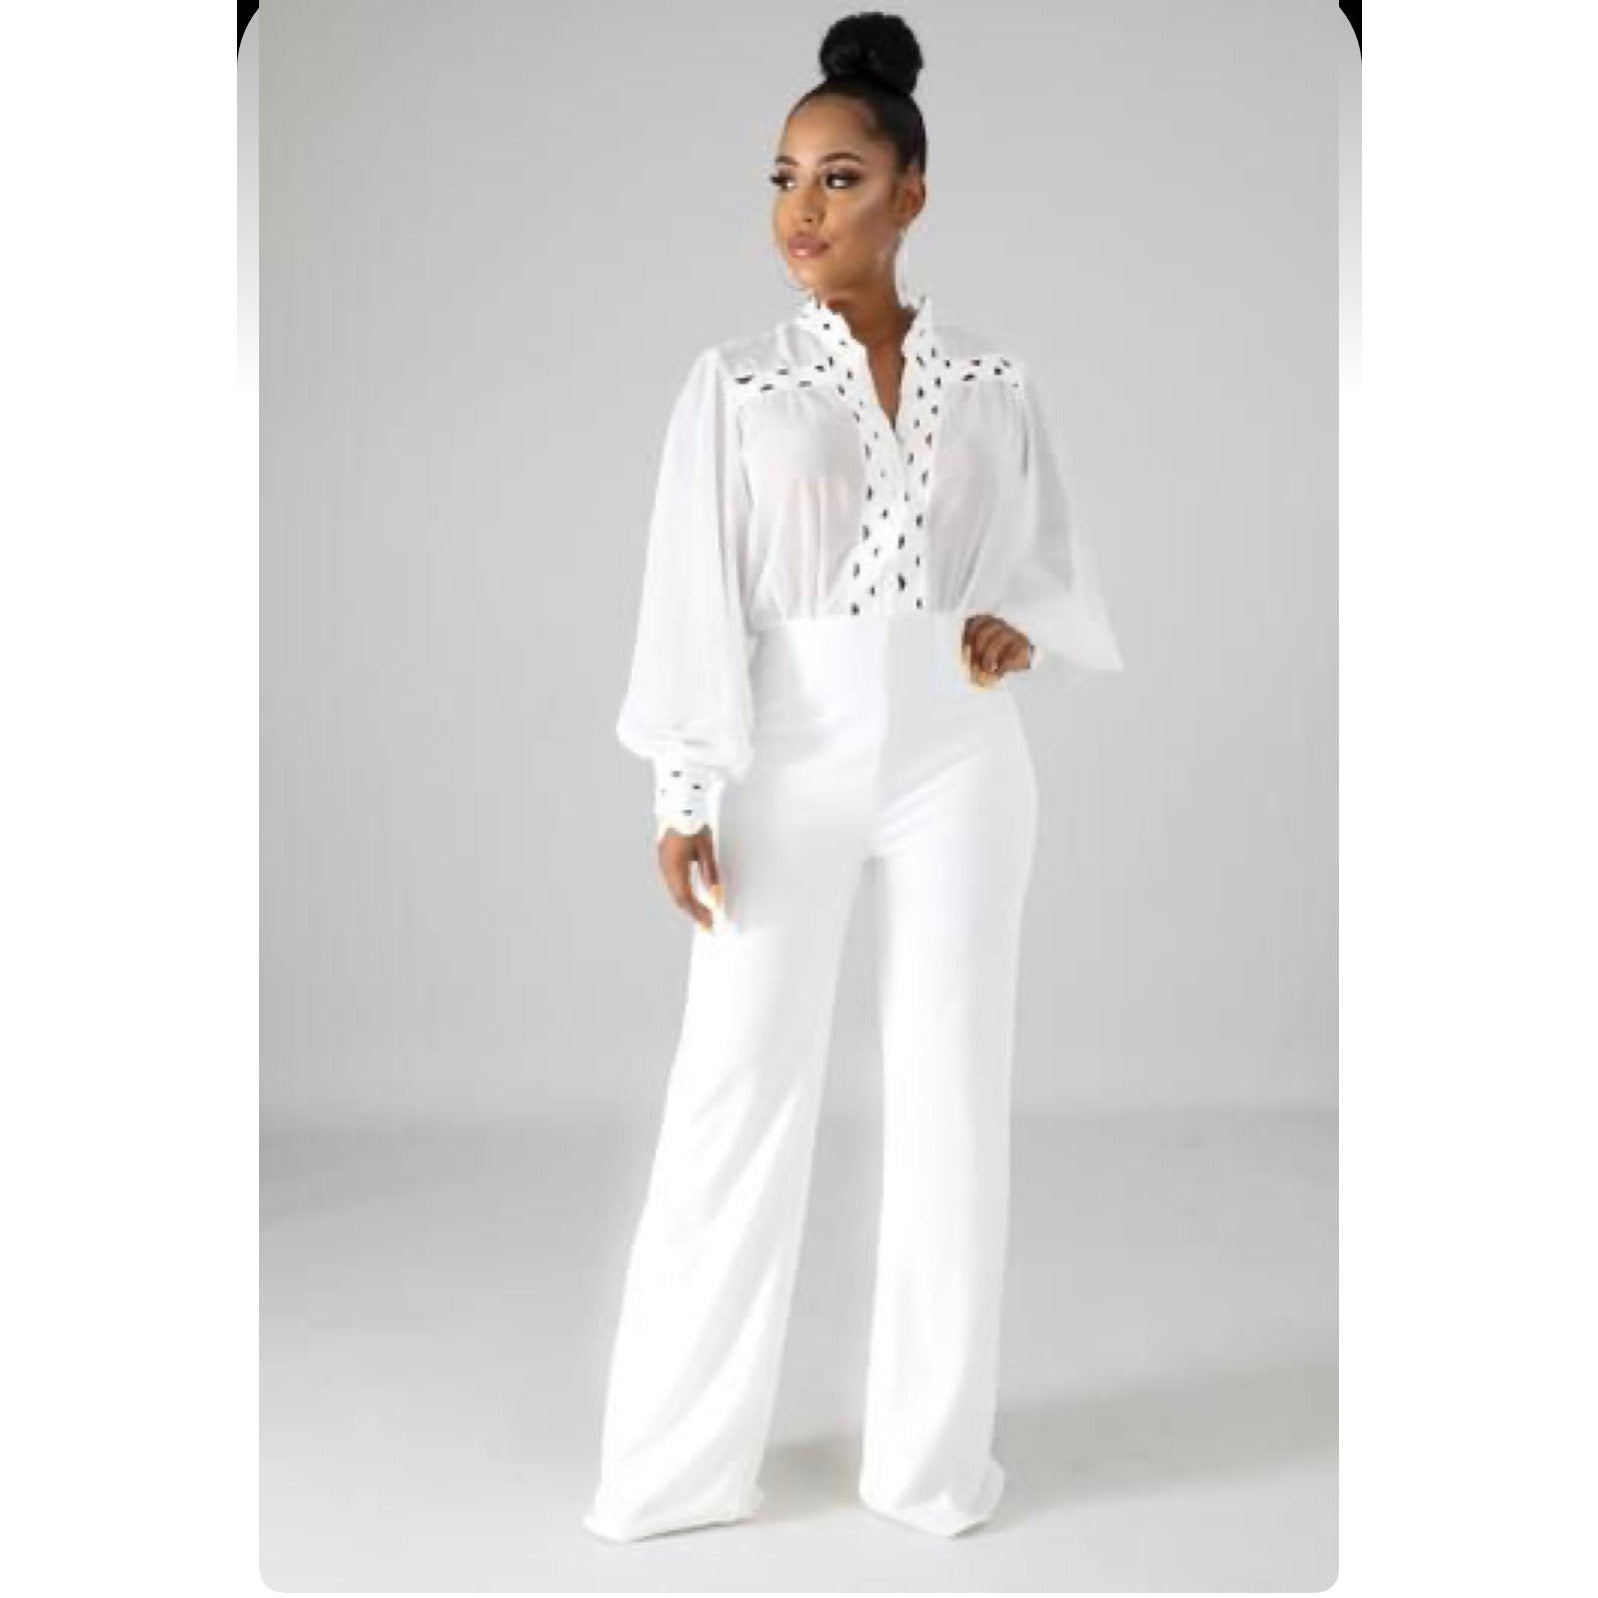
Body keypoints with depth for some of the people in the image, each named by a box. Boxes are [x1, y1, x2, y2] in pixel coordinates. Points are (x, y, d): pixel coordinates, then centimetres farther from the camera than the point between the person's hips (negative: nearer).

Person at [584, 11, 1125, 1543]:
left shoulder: (991, 383, 6)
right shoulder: (732, 381, 3)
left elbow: (1055, 565, 12)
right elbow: (695, 594, -2)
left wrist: (1019, 631, -10)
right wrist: (685, 793, -8)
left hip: (958, 758, 1)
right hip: (792, 761, -1)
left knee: (951, 1082, 5)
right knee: (736, 1084, -2)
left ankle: (932, 1444, 20)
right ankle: (677, 1451, 12)